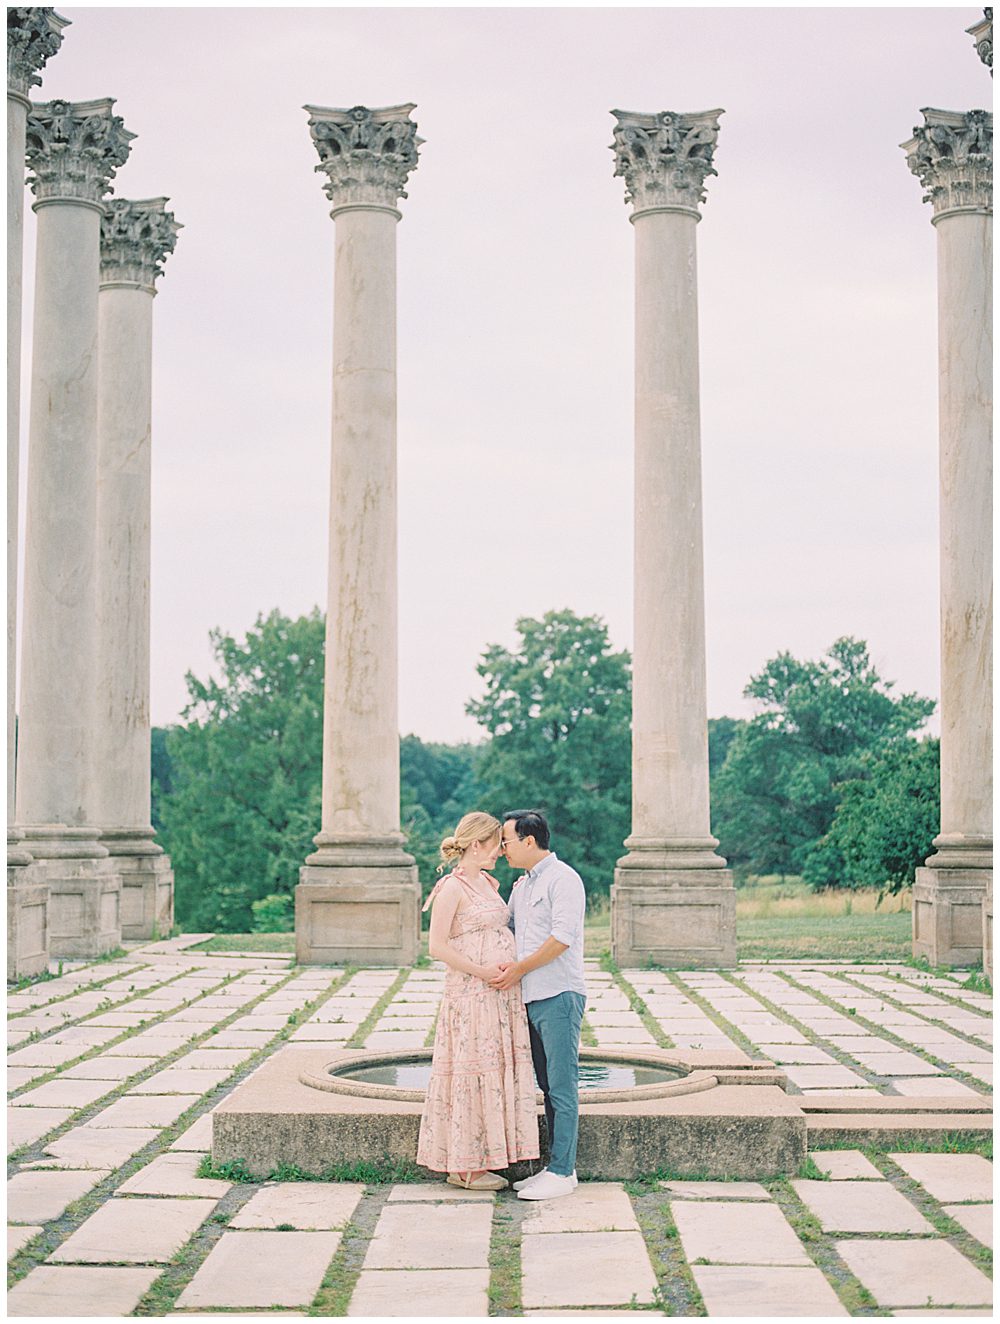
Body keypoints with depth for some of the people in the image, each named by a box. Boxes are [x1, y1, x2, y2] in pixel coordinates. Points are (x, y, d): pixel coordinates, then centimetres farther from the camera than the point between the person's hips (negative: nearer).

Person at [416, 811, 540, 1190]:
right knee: (471, 1072, -3)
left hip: (498, 995, 9)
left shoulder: (488, 883, 15)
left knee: (494, 1072, 9)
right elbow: (437, 947, -15)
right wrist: (482, 972, -19)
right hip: (469, 995, -9)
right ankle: (463, 1167, 4)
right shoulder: (452, 888, -11)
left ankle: (477, 1162, 16)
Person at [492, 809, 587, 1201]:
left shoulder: (562, 878, -10)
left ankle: (562, 1172, -5)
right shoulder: (521, 886, 19)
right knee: (548, 1085, 11)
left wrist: (520, 969, -13)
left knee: (561, 1086, -6)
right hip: (531, 997, 9)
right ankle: (554, 1168, 15)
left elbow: (563, 937, -18)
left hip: (559, 995, -9)